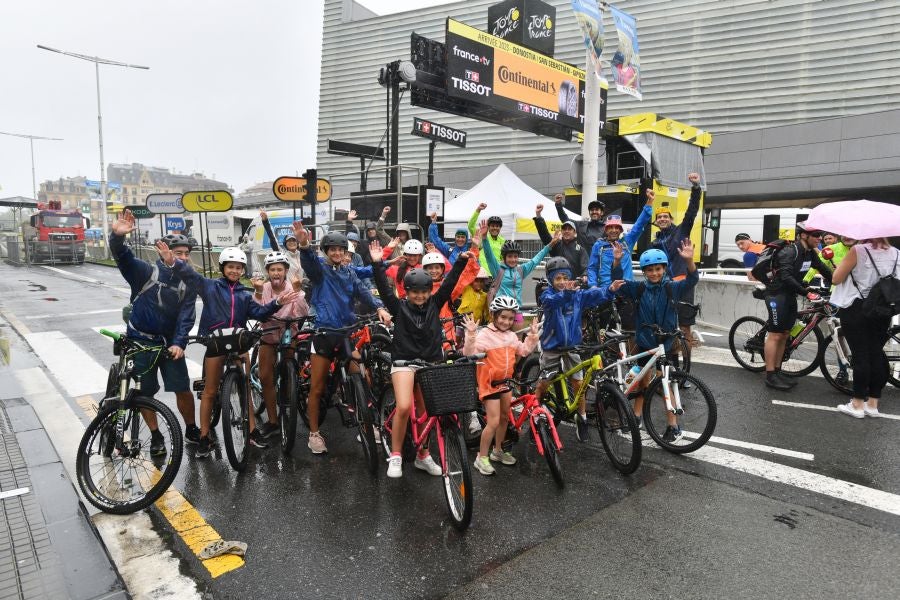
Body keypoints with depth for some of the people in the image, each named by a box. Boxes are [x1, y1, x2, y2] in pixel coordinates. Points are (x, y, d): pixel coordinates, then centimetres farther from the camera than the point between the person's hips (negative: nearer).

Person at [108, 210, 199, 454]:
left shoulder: (188, 284, -1)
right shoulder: (146, 272, -8)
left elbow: (186, 316, -9)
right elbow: (122, 256, -24)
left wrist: (179, 343, -22)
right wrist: (117, 235, -46)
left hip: (171, 343, 2)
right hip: (141, 341, -2)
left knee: (183, 388, 2)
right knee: (145, 392, 6)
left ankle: (191, 430, 23)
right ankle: (156, 436, 24)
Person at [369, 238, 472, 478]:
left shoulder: (434, 304, 4)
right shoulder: (399, 307, -2)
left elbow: (449, 283, -3)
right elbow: (384, 288, -12)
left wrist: (461, 261, -12)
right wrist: (377, 264, -21)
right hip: (404, 361, -3)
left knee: (425, 411, 9)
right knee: (404, 407, -19)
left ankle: (423, 456, 26)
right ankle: (395, 456, -2)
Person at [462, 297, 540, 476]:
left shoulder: (511, 336, 5)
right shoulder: (485, 334, -19)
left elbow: (525, 351, 11)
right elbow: (469, 353, -29)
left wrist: (532, 334, 4)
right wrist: (471, 334, -42)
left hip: (505, 381, 8)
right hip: (490, 383, -8)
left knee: (504, 418, 18)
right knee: (493, 422, -9)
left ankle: (497, 451, 35)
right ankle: (482, 457, 7)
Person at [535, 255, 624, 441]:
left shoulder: (578, 294, -3)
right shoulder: (547, 295, -12)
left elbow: (596, 294, -19)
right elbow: (554, 301, -36)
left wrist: (610, 288, -40)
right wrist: (566, 292, -57)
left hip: (572, 345, 2)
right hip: (551, 345, -2)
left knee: (577, 383, 4)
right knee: (544, 383, 2)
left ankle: (582, 419, 21)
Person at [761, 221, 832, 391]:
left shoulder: (810, 252, 7)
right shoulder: (789, 252, -20)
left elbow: (823, 269, 13)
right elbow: (786, 277, -29)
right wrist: (805, 291, -33)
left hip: (790, 295, 9)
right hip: (777, 294, -9)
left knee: (784, 335, 10)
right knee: (775, 335, -7)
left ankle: (777, 372, 18)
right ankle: (770, 376, -3)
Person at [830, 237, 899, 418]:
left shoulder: (858, 250, -13)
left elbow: (836, 279, -11)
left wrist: (843, 262, 5)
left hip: (856, 309, -5)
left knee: (860, 355, 0)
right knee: (876, 354, 10)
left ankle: (857, 404, 6)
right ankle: (873, 404, 17)